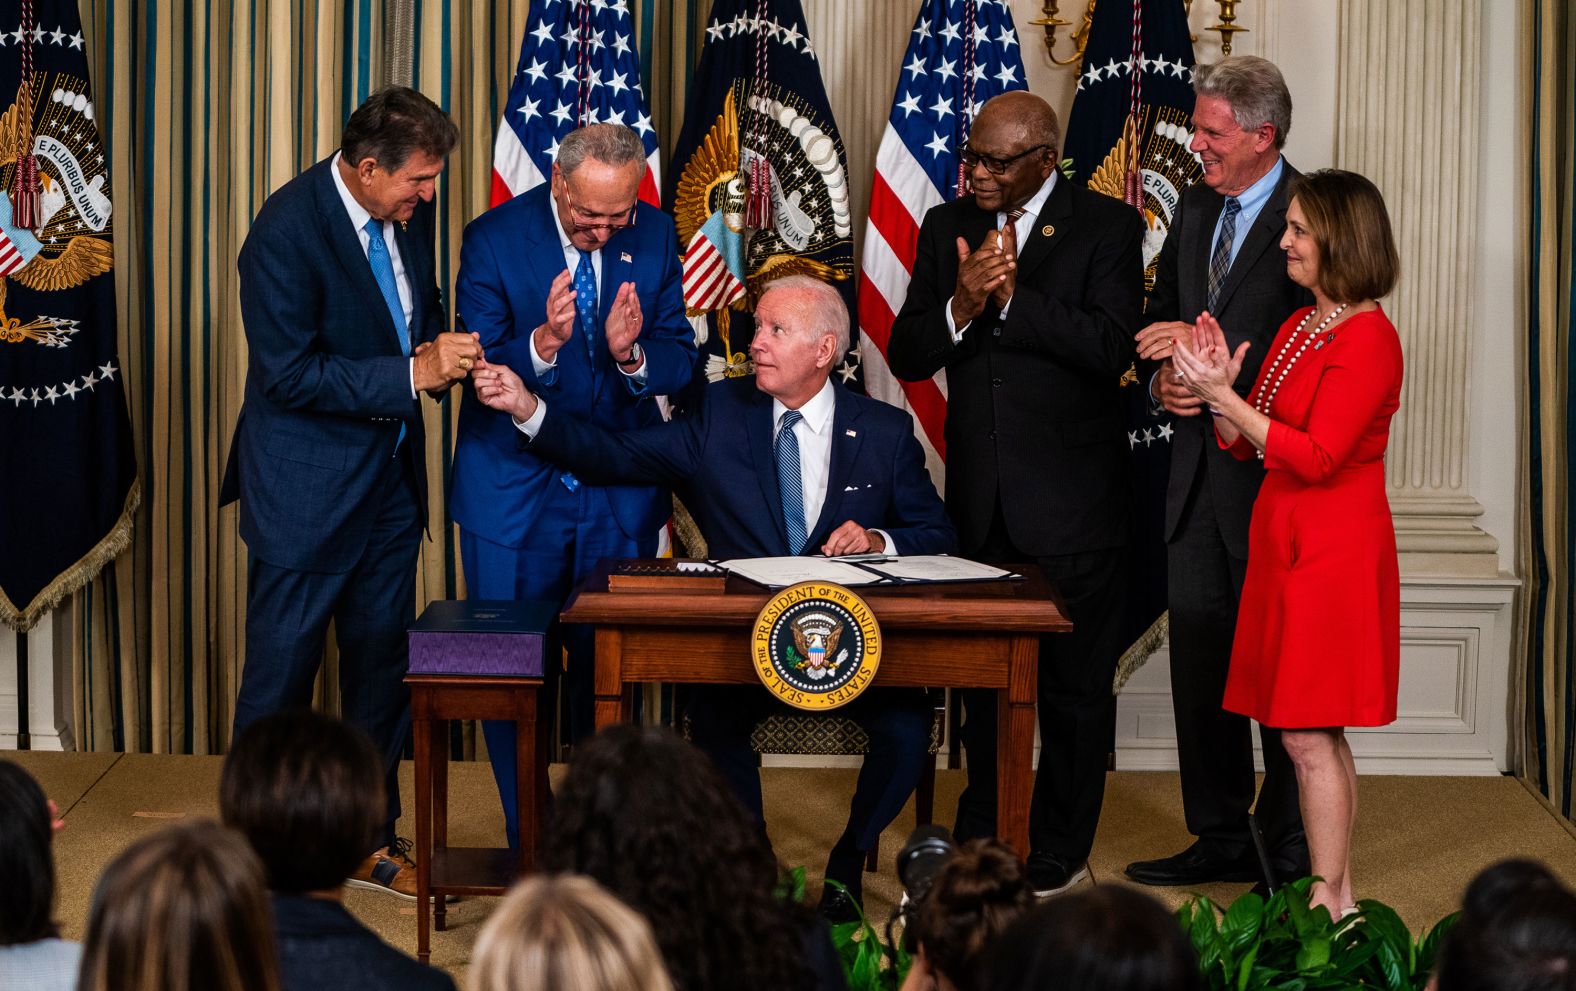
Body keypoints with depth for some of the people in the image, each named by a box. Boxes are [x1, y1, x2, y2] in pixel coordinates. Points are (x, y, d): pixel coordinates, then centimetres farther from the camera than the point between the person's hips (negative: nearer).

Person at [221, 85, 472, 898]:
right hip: (306, 490, -7)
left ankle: (371, 838, 27)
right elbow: (289, 374, -23)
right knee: (281, 676, 4)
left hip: (388, 483, 7)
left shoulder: (408, 213, 1)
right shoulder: (288, 229, -21)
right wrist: (411, 374, -26)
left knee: (382, 669, 14)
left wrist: (442, 355, -5)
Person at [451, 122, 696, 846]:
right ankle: (529, 843, 18)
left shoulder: (655, 236, -4)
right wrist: (543, 344, -34)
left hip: (620, 494, 2)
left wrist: (631, 354, -27)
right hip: (514, 495, -2)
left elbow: (678, 361, -4)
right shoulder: (495, 238, -12)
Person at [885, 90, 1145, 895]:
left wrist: (1011, 294, -21)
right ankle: (979, 838, 26)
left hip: (1071, 500, -4)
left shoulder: (1107, 228, -5)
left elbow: (1111, 347, -17)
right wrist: (961, 305, -17)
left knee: (1074, 685, 4)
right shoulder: (948, 226, 8)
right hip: (980, 498, 4)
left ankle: (1059, 854, 14)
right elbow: (906, 356, 2)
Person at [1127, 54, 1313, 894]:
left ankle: (1289, 852, 12)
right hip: (1201, 472, 8)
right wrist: (1162, 376, -2)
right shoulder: (1195, 209, 12)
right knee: (1200, 658, 12)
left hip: (1274, 473, -7)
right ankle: (1221, 838, 24)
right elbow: (1160, 320, 18)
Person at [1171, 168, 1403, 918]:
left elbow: (1316, 456, -21)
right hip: (1286, 542, 9)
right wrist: (1220, 384, -4)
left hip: (1332, 552, -9)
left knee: (1308, 736, -7)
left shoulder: (1367, 338, -14)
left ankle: (1330, 905, -1)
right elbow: (1244, 446, 14)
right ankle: (1336, 900, 17)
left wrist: (1222, 396, -19)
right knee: (1316, 736, 11)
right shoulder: (1298, 327, 14)